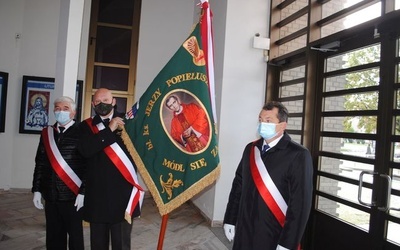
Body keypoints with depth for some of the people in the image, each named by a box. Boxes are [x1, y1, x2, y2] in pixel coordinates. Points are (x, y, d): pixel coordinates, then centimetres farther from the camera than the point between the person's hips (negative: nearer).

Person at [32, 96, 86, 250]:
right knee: (53, 237, 14)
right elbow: (40, 164, 12)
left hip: (73, 195, -4)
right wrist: (37, 190, 8)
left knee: (75, 236, 9)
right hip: (51, 195, 4)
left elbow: (89, 165, -9)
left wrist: (83, 192, -13)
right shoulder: (47, 133, 9)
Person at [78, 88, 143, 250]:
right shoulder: (86, 126, 5)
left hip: (122, 193, -2)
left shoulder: (127, 122, 1)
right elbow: (85, 150, -12)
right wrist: (109, 130, -15)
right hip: (97, 193, 2)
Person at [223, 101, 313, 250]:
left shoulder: (298, 155, -13)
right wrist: (230, 220, 9)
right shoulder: (250, 149, 5)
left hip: (274, 238, -5)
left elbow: (300, 203, -16)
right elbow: (238, 185, 10)